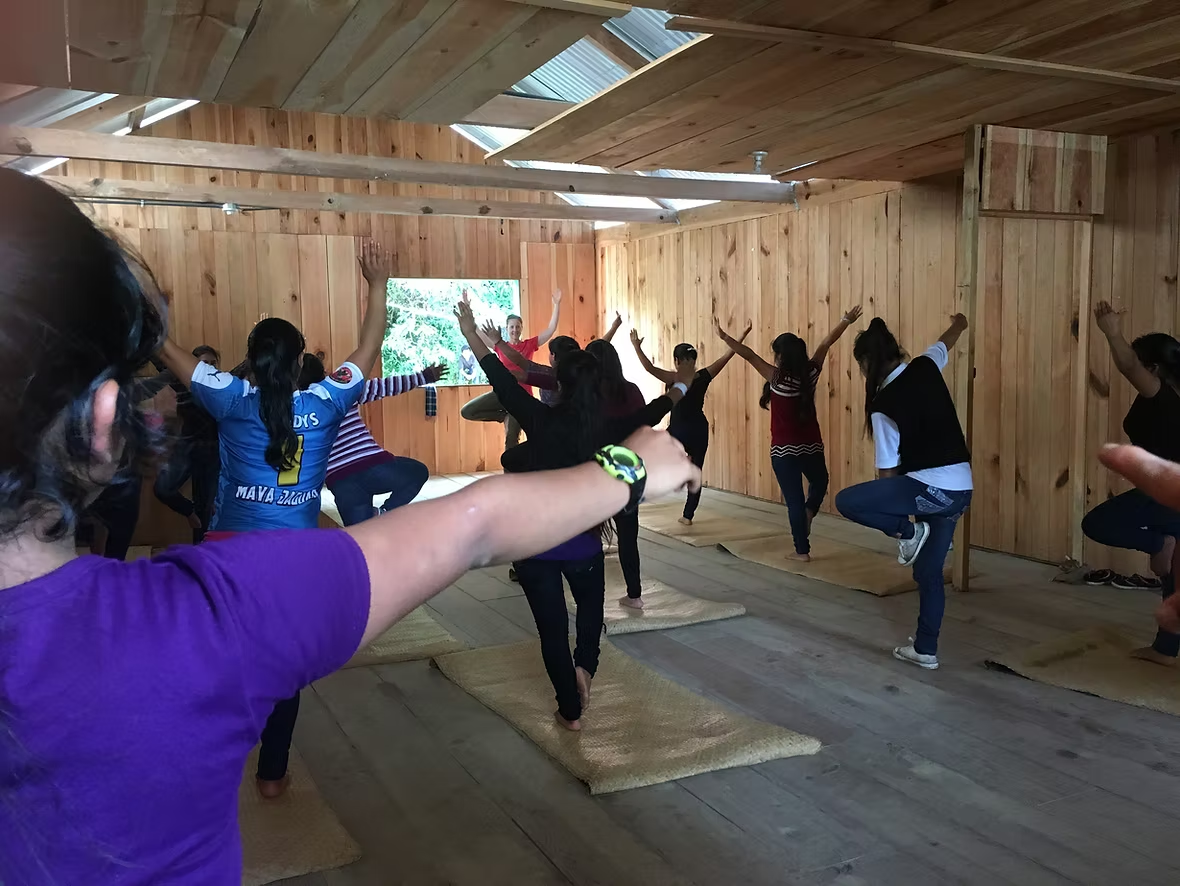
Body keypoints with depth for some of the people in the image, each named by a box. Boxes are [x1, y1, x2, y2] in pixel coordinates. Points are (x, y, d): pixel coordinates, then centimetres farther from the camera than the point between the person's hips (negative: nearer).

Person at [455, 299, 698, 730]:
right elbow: (648, 413, 11)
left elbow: (503, 382, -10)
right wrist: (677, 391, 31)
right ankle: (584, 666, 12)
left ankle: (570, 711, 21)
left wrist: (471, 333, -1)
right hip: (583, 542, 2)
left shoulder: (541, 421, -14)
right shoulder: (609, 429, -7)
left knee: (552, 626, 12)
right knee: (591, 607, 32)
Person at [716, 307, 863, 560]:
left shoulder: (777, 378, -16)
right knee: (820, 482, 31)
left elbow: (750, 355, -20)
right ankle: (808, 513, 7)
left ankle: (802, 551, 9)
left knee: (794, 500, 5)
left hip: (784, 450, -3)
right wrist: (846, 320, 18)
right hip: (811, 446, 3)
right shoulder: (811, 373, -5)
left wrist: (725, 337, -15)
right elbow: (826, 343, 8)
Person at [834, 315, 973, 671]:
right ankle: (925, 650, 24)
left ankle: (908, 532, 2)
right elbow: (946, 342, 29)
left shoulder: (884, 404, -13)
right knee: (929, 572, 17)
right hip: (960, 489, 8)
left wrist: (896, 518, 10)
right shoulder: (926, 366, 3)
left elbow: (888, 469, -7)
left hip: (931, 487, -8)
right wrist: (958, 324, 52)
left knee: (846, 501, -8)